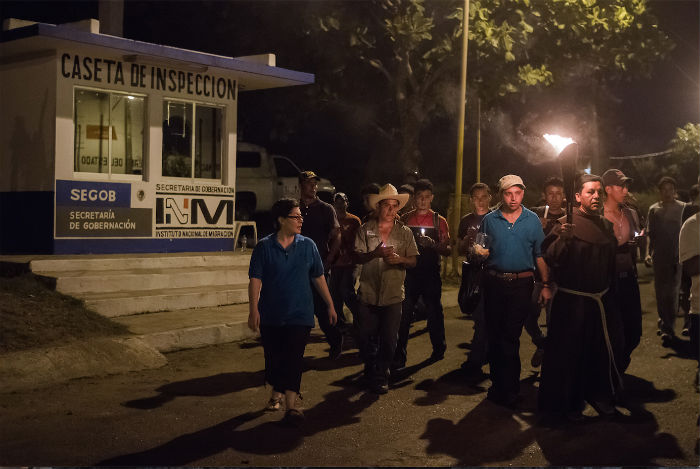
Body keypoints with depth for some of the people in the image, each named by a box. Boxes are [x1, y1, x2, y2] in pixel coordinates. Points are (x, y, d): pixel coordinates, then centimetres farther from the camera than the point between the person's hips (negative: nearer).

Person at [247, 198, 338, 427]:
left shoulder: (307, 245, 3)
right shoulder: (264, 247, -4)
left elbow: (318, 277, 10)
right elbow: (255, 280, -7)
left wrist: (330, 305, 12)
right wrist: (253, 309, -15)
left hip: (300, 315, 0)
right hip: (271, 315, 0)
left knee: (293, 359, -7)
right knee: (273, 357, 12)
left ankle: (291, 405, -6)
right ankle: (277, 393, 35)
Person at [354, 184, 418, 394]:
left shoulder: (405, 232, 7)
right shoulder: (365, 230, 5)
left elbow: (413, 261, 6)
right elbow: (357, 257, -2)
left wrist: (400, 259, -16)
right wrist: (377, 253, -19)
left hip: (393, 295, 0)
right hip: (368, 294, 0)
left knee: (389, 340, 0)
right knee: (366, 338, 7)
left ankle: (381, 377, 18)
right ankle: (371, 372, 31)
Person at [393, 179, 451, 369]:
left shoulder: (439, 221, 6)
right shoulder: (405, 220, 9)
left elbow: (448, 251, 2)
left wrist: (432, 244, -16)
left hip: (431, 275, 0)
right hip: (409, 273, 0)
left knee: (434, 312, 7)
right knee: (404, 314, -4)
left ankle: (438, 348, 27)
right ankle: (399, 356, 0)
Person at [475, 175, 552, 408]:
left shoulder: (532, 220, 5)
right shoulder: (489, 220, 6)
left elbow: (540, 255, 5)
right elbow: (482, 251, 15)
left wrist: (545, 285, -1)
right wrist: (480, 253, -7)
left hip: (521, 283, -2)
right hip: (494, 283, 2)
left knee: (510, 336, -5)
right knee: (494, 335, 6)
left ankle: (508, 390, 4)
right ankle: (499, 385, 19)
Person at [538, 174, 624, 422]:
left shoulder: (606, 226, 10)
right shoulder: (568, 224, -10)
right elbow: (550, 259, -20)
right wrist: (562, 239, -36)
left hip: (601, 301, 6)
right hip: (572, 301, -6)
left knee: (602, 350, 14)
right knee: (568, 353, 0)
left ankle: (600, 396, 33)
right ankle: (565, 404, 14)